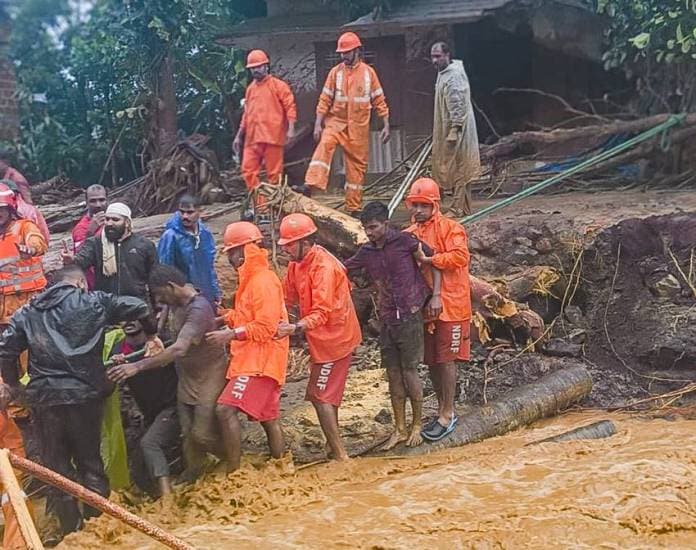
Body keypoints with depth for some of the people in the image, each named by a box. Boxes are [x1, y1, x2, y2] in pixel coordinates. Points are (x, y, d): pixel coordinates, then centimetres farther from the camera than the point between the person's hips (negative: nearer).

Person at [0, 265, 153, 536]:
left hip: (43, 397, 2)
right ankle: (98, 521, 18)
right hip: (84, 393, -2)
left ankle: (71, 526, 18)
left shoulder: (28, 312, 13)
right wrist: (152, 333, 20)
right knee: (89, 458, 14)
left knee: (56, 463, 13)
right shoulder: (93, 301, 5)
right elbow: (139, 307, 2)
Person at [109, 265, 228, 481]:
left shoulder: (199, 308, -27)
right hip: (186, 378, 7)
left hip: (208, 378, -7)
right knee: (188, 433, 6)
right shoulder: (175, 305, 1)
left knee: (202, 434, -5)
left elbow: (179, 349, -37)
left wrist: (138, 366, -39)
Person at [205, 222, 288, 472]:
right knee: (268, 417, 16)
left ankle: (233, 472, -15)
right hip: (251, 358, 10)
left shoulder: (263, 281, -15)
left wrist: (231, 335, -21)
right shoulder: (250, 280, 17)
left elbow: (265, 327, -21)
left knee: (226, 409, -18)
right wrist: (223, 319, 3)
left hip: (260, 360, -10)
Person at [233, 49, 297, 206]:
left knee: (273, 173, -2)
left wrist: (291, 128, -17)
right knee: (248, 170, -2)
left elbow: (290, 107, -5)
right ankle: (258, 203, 4)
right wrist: (239, 136, 22)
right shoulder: (250, 88, 19)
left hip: (272, 137, -6)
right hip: (252, 138, 6)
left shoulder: (278, 85, 1)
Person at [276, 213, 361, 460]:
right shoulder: (297, 264, 3)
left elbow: (322, 312, -32)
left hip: (334, 338, -10)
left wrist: (296, 328, -44)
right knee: (324, 395, 18)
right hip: (324, 338, 10)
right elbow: (286, 296, 7)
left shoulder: (324, 267, -26)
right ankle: (335, 447, 31)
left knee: (320, 396, -5)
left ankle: (339, 454, 2)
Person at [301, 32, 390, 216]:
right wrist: (318, 124, -5)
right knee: (324, 145, -29)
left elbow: (379, 100, 5)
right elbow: (325, 99, 2)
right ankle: (310, 185, -40)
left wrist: (386, 125, 1)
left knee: (357, 166, 4)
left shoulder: (368, 72, 1)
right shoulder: (335, 72, 2)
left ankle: (353, 208, 12)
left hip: (359, 127, 0)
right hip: (336, 121, 0)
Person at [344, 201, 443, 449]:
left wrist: (435, 296, -8)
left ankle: (417, 425, 17)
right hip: (386, 319, 5)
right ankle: (400, 429, 18)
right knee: (393, 373, 8)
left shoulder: (404, 241, -8)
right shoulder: (366, 252, 6)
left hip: (410, 315, -5)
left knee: (409, 371, -1)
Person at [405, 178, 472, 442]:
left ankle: (448, 414, 8)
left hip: (449, 305, -6)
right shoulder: (410, 234, 10)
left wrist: (427, 259, -22)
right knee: (431, 360, 12)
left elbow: (460, 256, -22)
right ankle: (443, 410, 25)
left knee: (446, 359, -2)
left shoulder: (450, 228, -7)